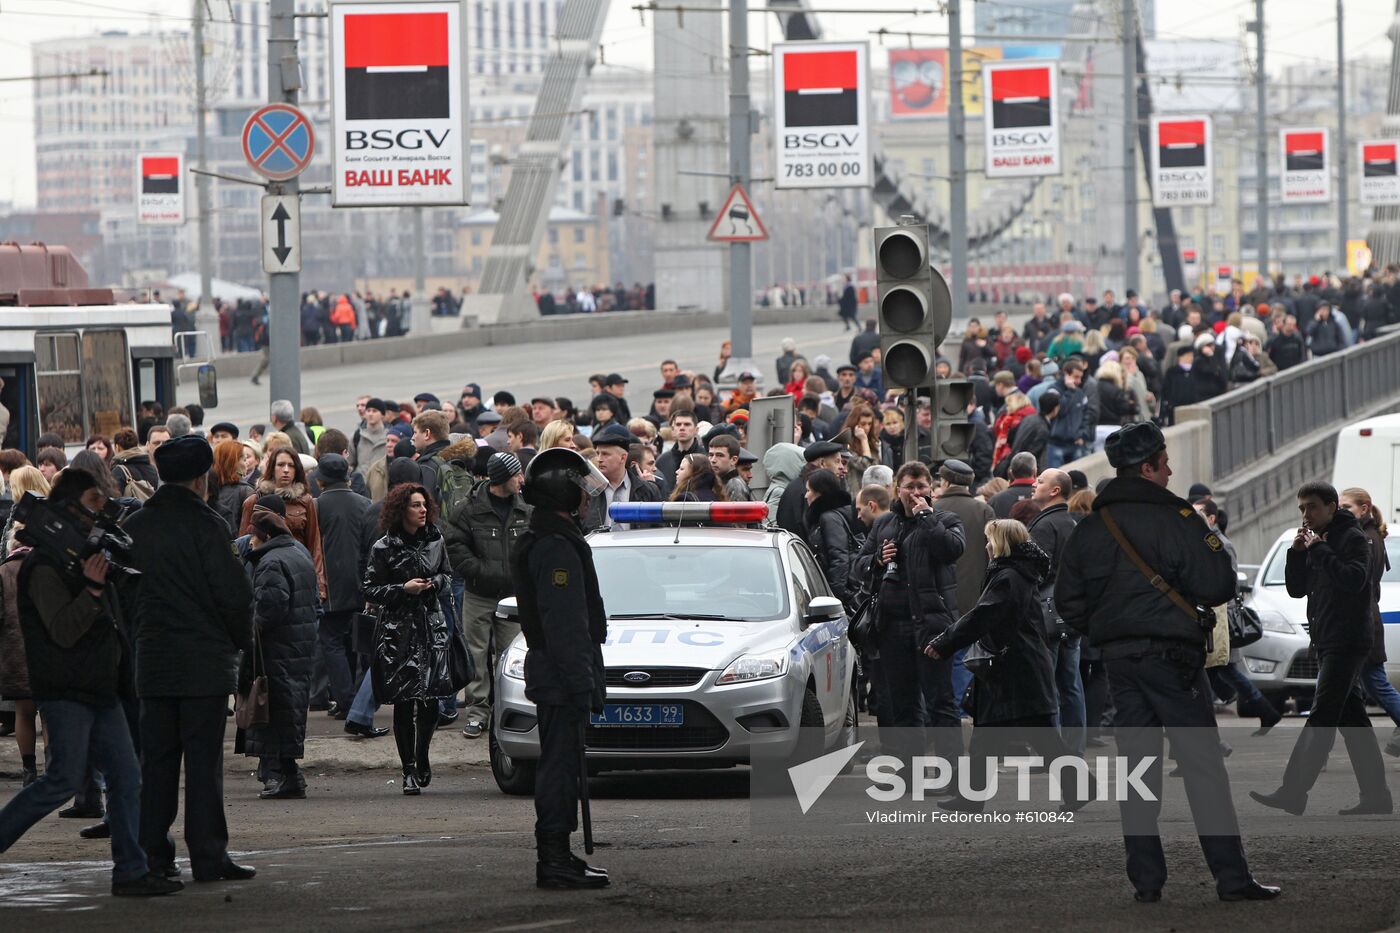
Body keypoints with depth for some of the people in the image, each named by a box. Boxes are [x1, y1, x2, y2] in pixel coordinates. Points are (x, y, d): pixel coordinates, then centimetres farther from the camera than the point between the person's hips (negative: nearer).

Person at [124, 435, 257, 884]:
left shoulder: (134, 527, 6)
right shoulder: (204, 523, -11)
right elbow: (233, 591, -13)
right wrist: (241, 640, 3)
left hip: (152, 659, 5)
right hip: (205, 660, -5)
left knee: (156, 759, 10)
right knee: (203, 758, -2)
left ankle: (154, 853, 11)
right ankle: (208, 855, -3)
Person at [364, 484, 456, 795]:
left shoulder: (435, 541, 8)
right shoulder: (384, 548, -4)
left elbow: (447, 575, 22)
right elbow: (370, 591, -2)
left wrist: (435, 583, -1)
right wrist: (404, 590, -13)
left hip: (432, 626, 3)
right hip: (398, 630, -3)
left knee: (431, 699, -2)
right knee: (403, 703, -4)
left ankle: (421, 758, 22)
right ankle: (409, 771, 3)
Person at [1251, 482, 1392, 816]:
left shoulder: (1353, 539, -8)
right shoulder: (1317, 540, 19)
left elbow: (1354, 579, -24)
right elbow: (1296, 589, 17)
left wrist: (1320, 550, -20)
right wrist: (1297, 553, 2)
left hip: (1347, 641, -10)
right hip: (1328, 642, 10)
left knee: (1322, 717, -13)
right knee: (1352, 719, 9)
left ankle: (1293, 792, -19)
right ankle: (1376, 795, 10)